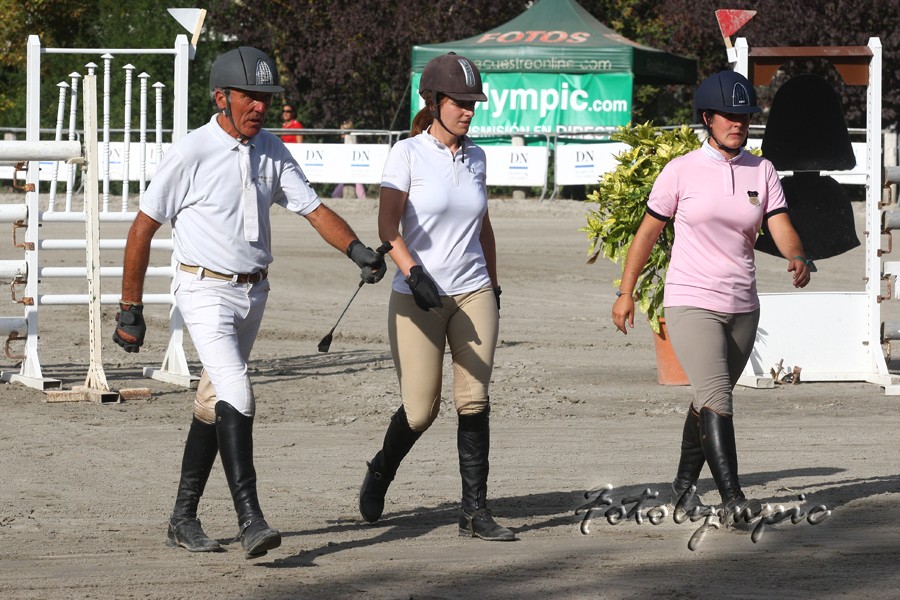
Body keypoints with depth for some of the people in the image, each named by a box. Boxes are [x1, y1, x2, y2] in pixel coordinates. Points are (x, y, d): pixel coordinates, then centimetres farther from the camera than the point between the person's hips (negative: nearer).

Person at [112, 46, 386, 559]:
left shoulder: (271, 151, 5)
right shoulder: (191, 154, -12)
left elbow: (314, 209, 1)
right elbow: (143, 228, -7)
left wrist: (358, 250, -19)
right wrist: (131, 310, -6)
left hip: (254, 292, 7)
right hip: (206, 290, -7)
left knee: (215, 405, 13)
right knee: (236, 396, -20)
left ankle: (184, 518, 22)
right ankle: (250, 520, -25)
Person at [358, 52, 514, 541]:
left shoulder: (475, 157, 10)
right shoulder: (408, 154, -6)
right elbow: (387, 225, -16)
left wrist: (493, 285, 23)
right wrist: (414, 274, -30)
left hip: (473, 295, 4)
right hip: (418, 298, -4)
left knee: (474, 401, -5)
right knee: (420, 411, -1)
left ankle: (475, 511, -3)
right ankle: (380, 473, 29)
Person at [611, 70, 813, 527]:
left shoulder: (762, 172, 5)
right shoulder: (681, 171, -4)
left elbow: (782, 228, -5)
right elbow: (648, 232, 4)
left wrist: (797, 259, -27)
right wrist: (625, 292, 5)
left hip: (742, 307, 5)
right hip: (690, 303, -4)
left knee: (709, 400, 15)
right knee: (715, 401, -17)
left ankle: (684, 484, 31)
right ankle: (732, 499, -25)